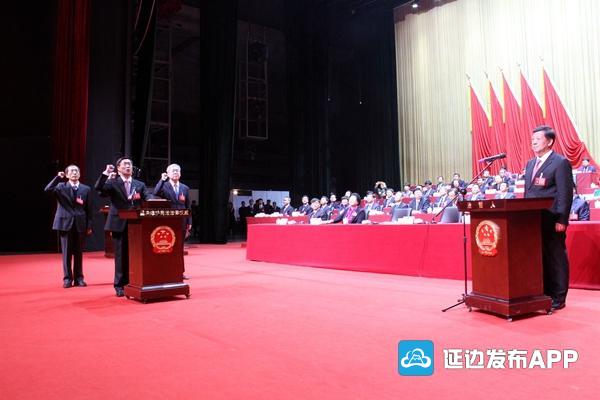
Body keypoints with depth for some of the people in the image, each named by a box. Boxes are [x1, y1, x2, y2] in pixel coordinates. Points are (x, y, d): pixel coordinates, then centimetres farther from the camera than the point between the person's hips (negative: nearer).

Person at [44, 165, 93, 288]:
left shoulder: (86, 189, 7)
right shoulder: (61, 187, 5)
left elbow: (89, 209, 5)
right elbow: (47, 190, -15)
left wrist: (89, 225, 0)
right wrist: (58, 177, -15)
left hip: (80, 224, 1)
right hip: (65, 223, -1)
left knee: (79, 253, 6)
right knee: (66, 253, 2)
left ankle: (79, 278, 14)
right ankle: (67, 278, 10)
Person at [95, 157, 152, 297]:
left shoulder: (140, 184, 12)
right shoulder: (112, 183, 5)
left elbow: (148, 198, -1)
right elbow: (98, 188, -12)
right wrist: (106, 173, -19)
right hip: (119, 224, -2)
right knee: (121, 256, 3)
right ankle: (120, 285, 12)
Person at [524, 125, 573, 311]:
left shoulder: (560, 162, -6)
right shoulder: (530, 163, 16)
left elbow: (565, 194, -12)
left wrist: (561, 220, -17)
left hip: (552, 221, -7)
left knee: (556, 258, 2)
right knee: (539, 258, 11)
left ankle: (558, 298, 11)